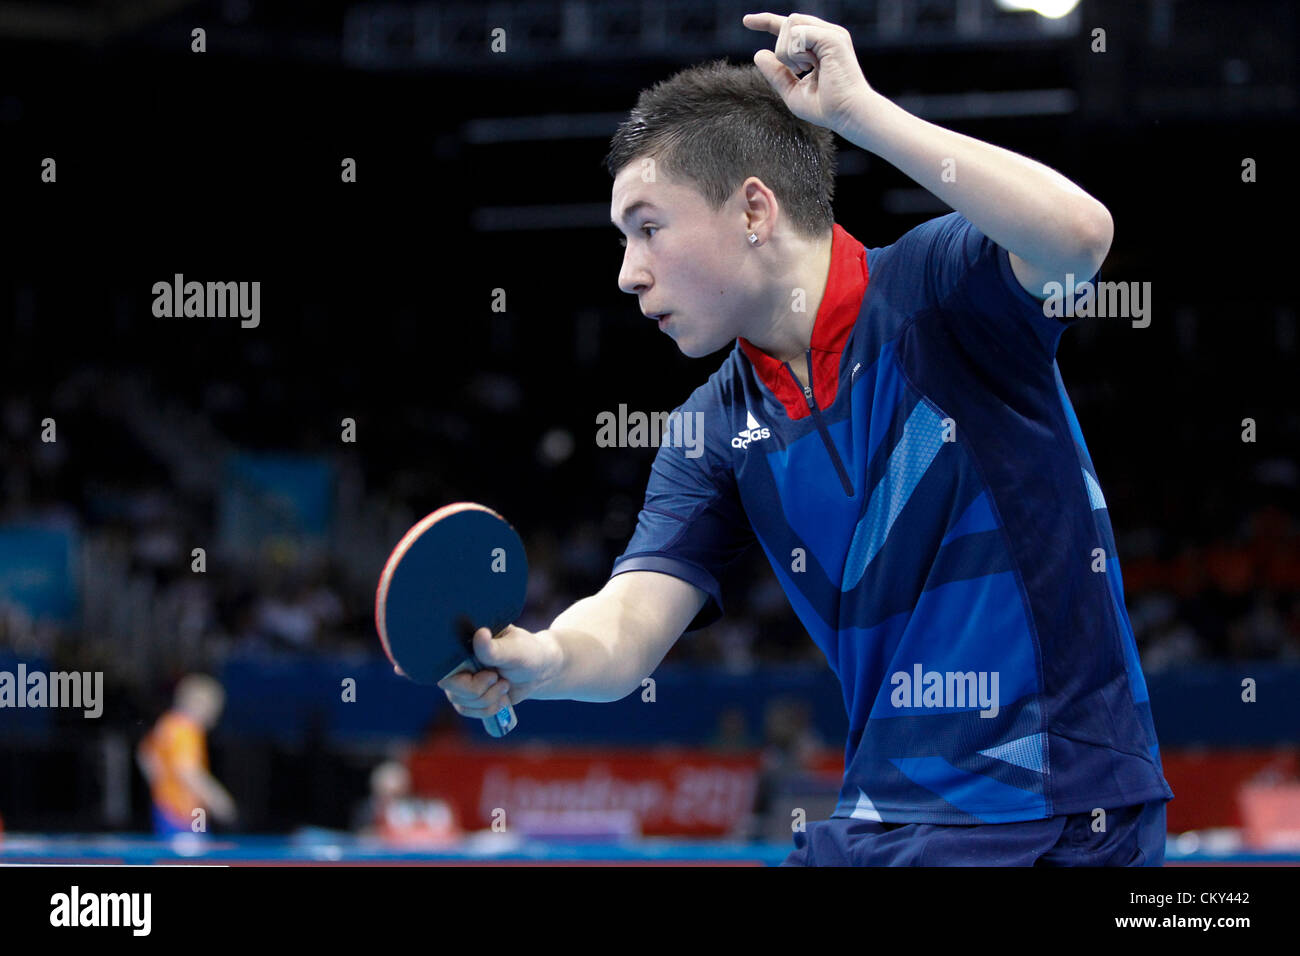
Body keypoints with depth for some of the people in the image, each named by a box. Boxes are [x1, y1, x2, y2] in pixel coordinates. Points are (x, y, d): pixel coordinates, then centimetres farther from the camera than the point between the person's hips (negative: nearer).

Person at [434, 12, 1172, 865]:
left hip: (1059, 814, -6)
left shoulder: (937, 285, -9)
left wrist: (858, 110, -29)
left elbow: (1079, 233, -31)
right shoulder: (717, 432, 6)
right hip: (881, 820, 6)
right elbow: (628, 630, -5)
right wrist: (541, 658, -30)